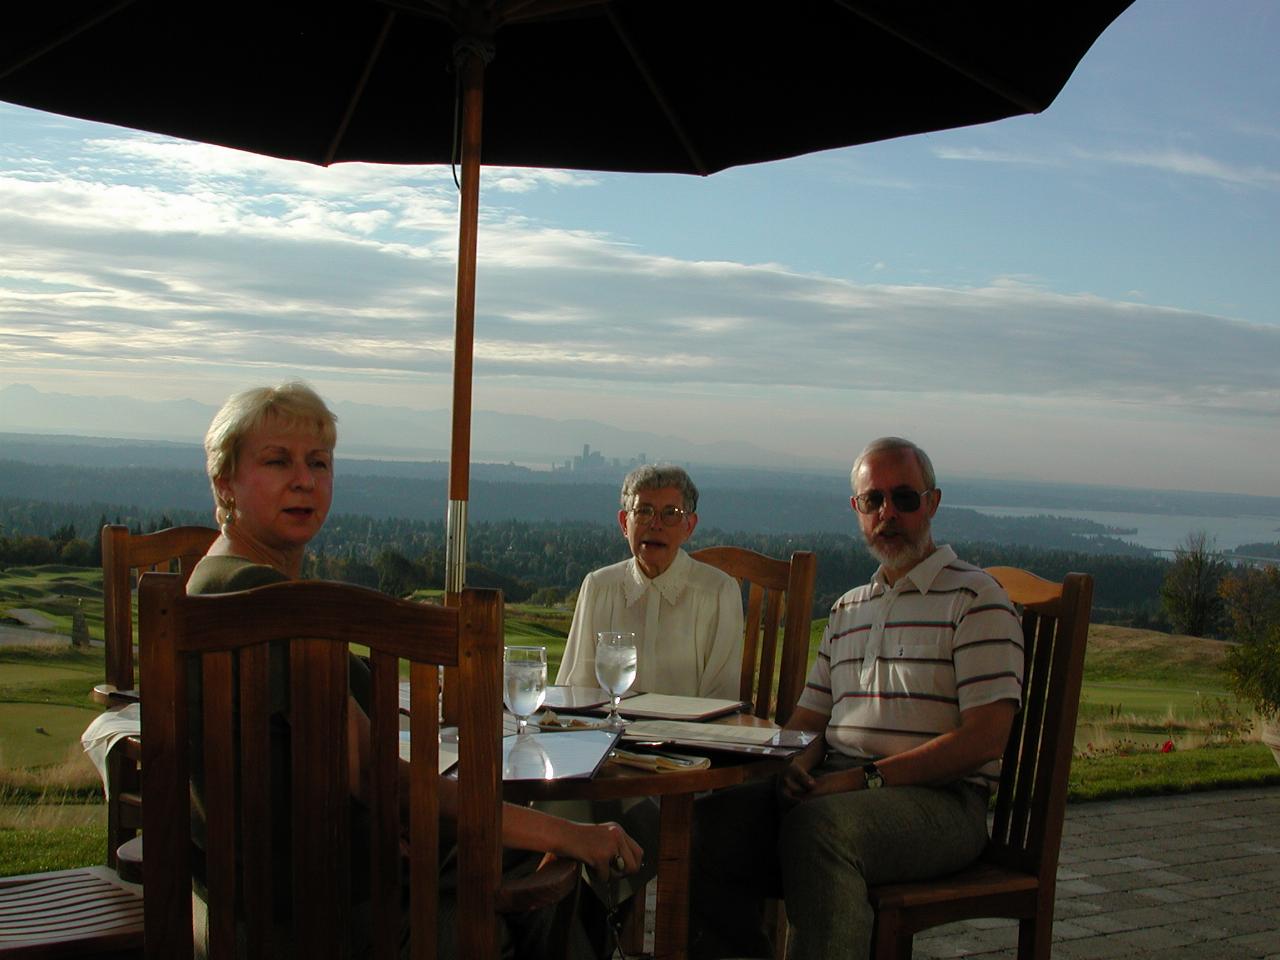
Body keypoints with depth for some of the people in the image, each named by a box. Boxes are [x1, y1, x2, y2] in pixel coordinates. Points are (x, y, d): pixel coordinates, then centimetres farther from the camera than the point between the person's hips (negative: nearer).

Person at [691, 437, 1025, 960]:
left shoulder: (974, 597, 0)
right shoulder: (847, 609, 22)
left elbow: (984, 740, -10)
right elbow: (809, 716, 21)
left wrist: (866, 778, -16)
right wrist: (797, 764, -3)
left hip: (938, 798, -6)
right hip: (832, 790, 6)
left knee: (819, 825, -37)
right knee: (709, 822, -19)